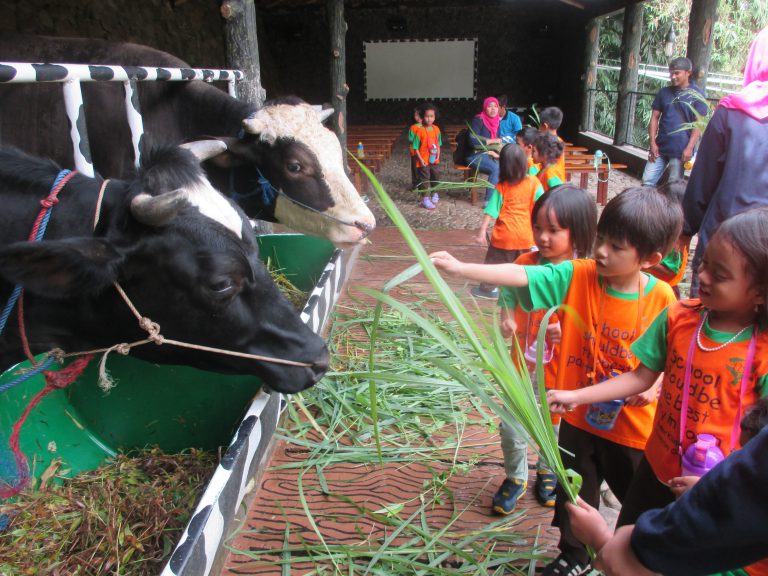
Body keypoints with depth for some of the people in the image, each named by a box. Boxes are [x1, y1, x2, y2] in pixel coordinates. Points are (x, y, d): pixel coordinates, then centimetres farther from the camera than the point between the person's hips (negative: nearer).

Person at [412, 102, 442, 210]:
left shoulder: (436, 129, 1)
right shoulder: (420, 131, -15)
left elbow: (438, 144, 9)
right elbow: (415, 147, -12)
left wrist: (438, 156, -2)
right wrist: (421, 159, -17)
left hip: (434, 160, 5)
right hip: (423, 161, -5)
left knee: (436, 177, 17)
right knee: (424, 179, 1)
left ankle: (434, 194, 38)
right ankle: (425, 199, 8)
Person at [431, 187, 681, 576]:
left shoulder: (661, 298, -14)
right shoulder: (576, 276, -14)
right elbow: (519, 276, -24)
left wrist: (654, 386, -20)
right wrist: (460, 268, -33)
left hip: (633, 423, -1)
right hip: (579, 416, 2)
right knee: (575, 492, 22)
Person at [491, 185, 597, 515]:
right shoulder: (526, 263, -8)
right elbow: (507, 294, 7)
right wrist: (506, 319, -12)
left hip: (562, 370, -2)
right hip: (524, 364, 2)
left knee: (556, 428, 20)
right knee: (511, 429, 10)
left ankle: (548, 472, 50)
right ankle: (516, 477, 38)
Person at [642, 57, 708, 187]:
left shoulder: (697, 95, -1)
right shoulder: (664, 92, 9)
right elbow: (654, 118, 10)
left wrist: (689, 148, -13)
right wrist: (652, 142, 0)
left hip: (681, 150, -4)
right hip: (660, 147, 4)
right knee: (647, 182, 1)